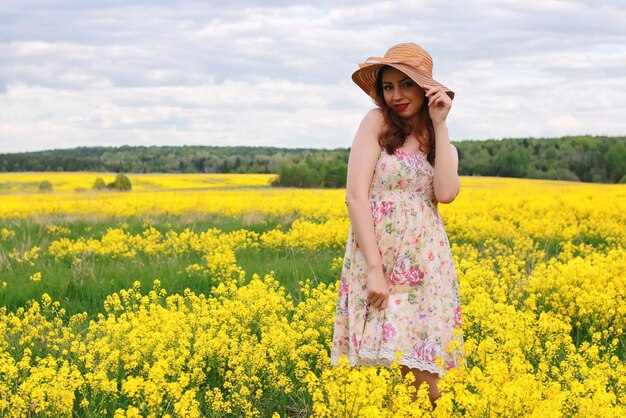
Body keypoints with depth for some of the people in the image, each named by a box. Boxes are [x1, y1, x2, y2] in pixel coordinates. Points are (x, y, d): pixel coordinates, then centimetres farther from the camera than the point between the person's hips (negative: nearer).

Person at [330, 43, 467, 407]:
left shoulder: (444, 142, 13)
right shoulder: (377, 122, 0)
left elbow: (445, 193, -8)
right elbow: (356, 196, -9)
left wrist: (439, 125, -5)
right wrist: (375, 269, -16)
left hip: (425, 264, 4)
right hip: (376, 256, -3)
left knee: (425, 376, 0)